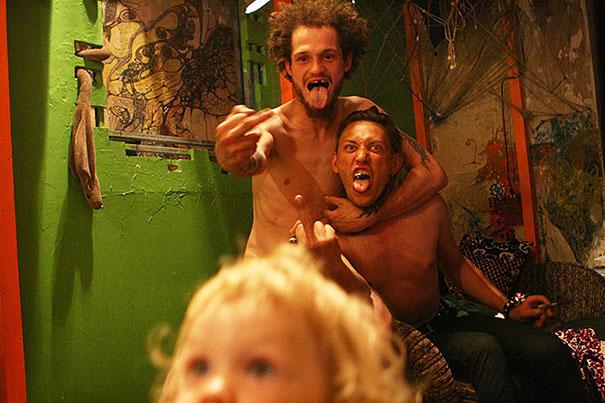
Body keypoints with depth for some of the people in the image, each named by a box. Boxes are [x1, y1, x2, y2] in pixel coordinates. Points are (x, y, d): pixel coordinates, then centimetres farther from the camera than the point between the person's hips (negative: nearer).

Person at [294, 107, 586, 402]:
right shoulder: (326, 233, -19)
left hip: (444, 322, 5)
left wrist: (508, 307, 7)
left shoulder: (428, 209, -7)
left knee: (551, 352, -9)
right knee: (483, 350, -30)